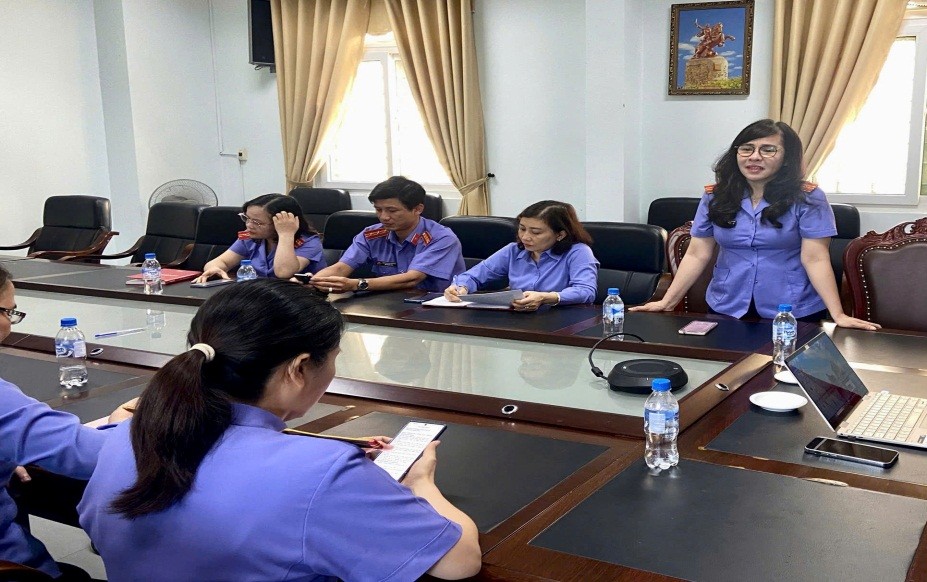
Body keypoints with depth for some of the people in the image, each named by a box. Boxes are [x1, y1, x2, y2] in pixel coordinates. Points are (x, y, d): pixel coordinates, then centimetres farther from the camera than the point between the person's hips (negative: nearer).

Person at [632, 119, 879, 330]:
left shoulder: (807, 199, -8)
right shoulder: (715, 197, 1)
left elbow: (815, 260, -12)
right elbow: (697, 255, 1)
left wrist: (838, 315, -19)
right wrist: (666, 302, -5)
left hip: (793, 315, -3)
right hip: (727, 310, 3)